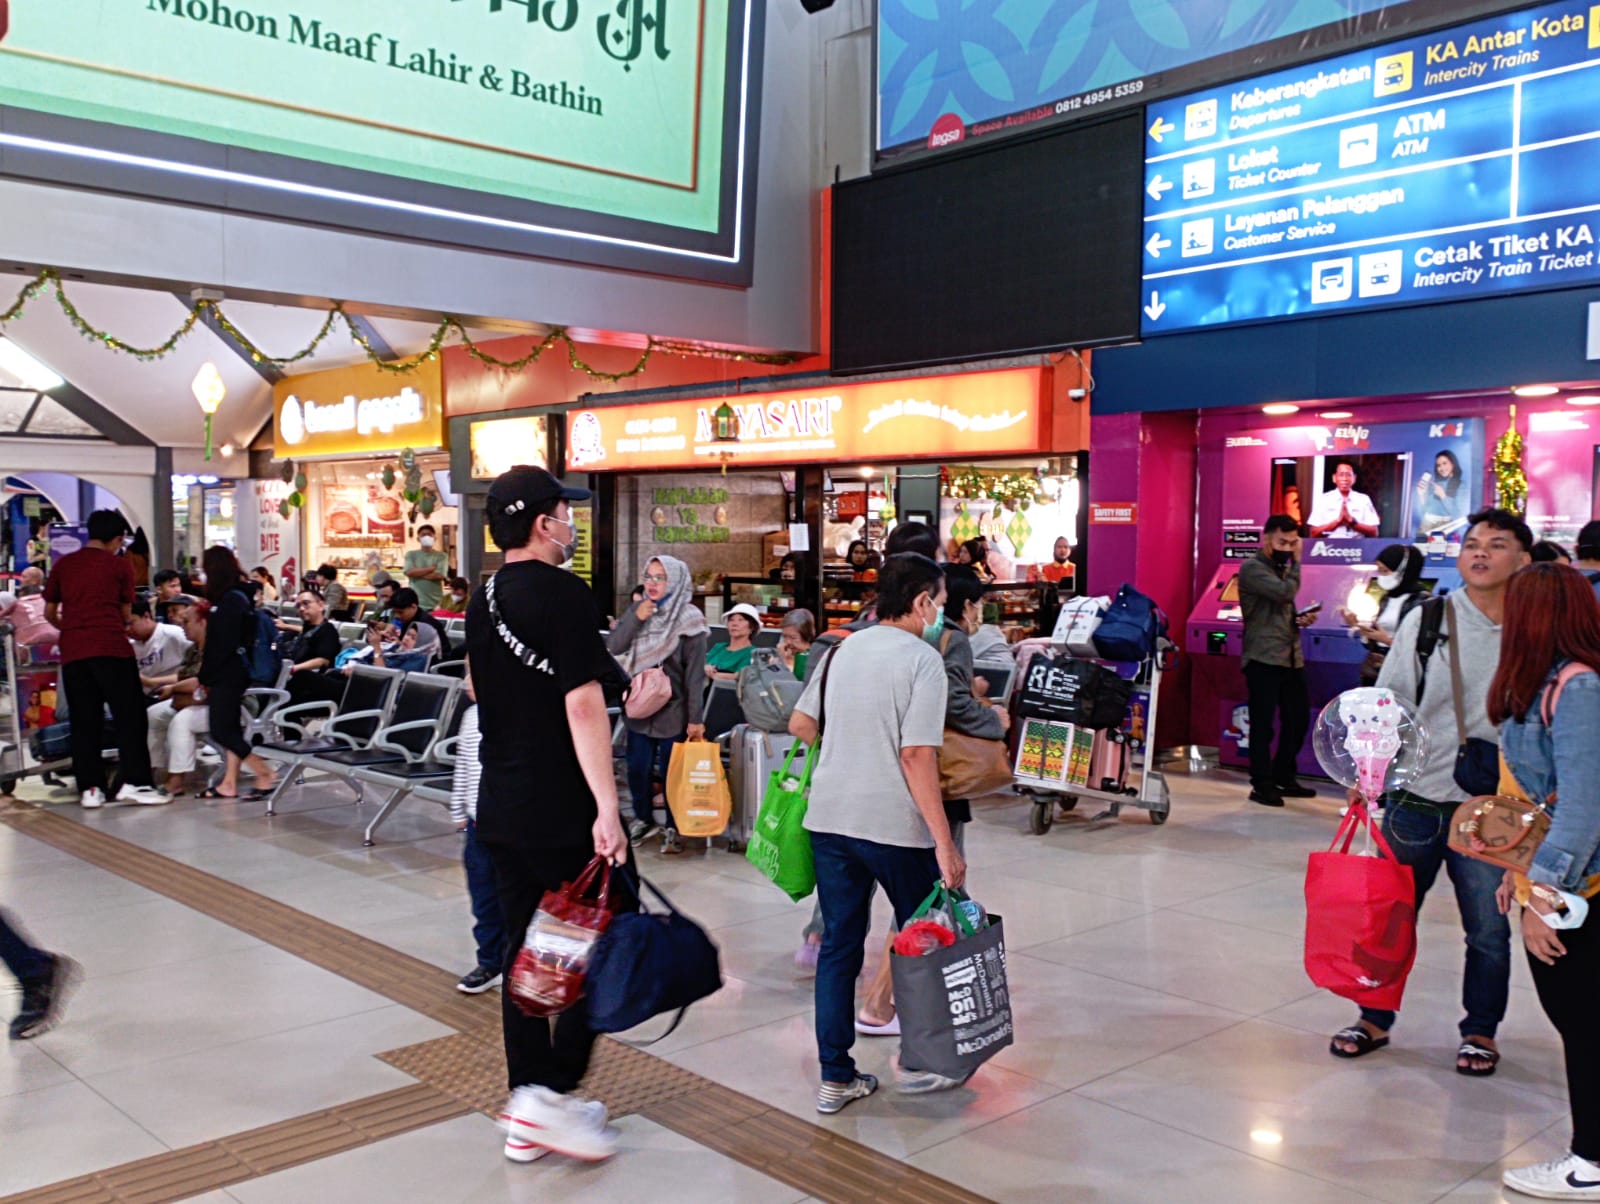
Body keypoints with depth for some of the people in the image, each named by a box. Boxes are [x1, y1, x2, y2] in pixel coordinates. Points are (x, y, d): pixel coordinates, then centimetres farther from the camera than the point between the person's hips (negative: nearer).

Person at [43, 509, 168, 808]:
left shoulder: (62, 565, 13)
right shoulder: (119, 565, 5)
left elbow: (49, 613, 19)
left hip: (73, 652, 4)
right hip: (112, 649, -4)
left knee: (84, 722, 7)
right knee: (130, 717, 0)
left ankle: (90, 788, 6)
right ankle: (135, 783, -5)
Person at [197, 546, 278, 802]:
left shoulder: (230, 600, -17)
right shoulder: (240, 596, 12)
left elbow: (223, 645, -19)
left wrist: (205, 676, -11)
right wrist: (207, 673, 13)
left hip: (227, 673, -10)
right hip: (233, 672, 10)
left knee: (222, 731, -7)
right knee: (229, 729, 11)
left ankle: (265, 775, -7)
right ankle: (229, 783, 15)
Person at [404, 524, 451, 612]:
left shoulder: (441, 556, 5)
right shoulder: (411, 554, 9)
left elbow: (439, 575, -8)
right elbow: (409, 572, -7)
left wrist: (417, 573, -4)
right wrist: (431, 568, -6)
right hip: (415, 602, 1)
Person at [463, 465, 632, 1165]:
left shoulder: (483, 602, 11)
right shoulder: (563, 594, -15)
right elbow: (583, 706, -22)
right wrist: (606, 808, -24)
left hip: (501, 810, 8)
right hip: (565, 811, -8)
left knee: (525, 951, 13)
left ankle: (527, 1116, 20)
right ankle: (553, 1093, 2)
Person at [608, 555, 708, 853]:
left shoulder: (689, 620, -10)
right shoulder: (638, 612, 5)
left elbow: (695, 674, -11)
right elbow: (613, 646, -3)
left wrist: (696, 718, -14)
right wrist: (635, 618, -16)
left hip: (673, 710, -4)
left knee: (671, 770, 4)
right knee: (637, 768, 11)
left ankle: (673, 828, 18)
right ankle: (643, 819, 30)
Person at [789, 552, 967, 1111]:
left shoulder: (841, 651, 9)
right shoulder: (922, 660, -11)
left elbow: (799, 723, 15)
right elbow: (917, 756, -19)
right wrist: (944, 843, -17)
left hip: (829, 818, 6)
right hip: (895, 824, -6)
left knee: (839, 945, 11)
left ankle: (835, 1077, 15)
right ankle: (919, 1062, 25)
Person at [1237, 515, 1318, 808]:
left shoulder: (1283, 567, 19)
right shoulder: (1252, 568, -8)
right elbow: (1285, 592, -21)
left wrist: (1302, 618, 7)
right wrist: (1296, 562, -7)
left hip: (1291, 657, 8)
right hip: (1264, 658, -8)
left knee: (1299, 720, 11)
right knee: (1263, 724, -4)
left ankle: (1283, 777, 25)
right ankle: (1262, 785, 4)